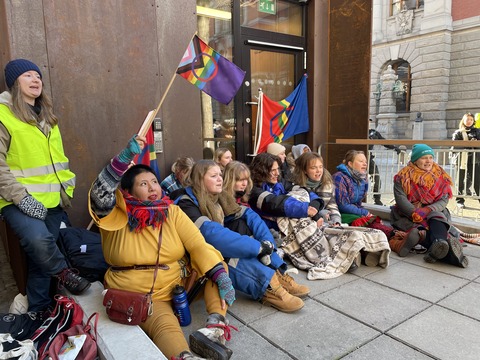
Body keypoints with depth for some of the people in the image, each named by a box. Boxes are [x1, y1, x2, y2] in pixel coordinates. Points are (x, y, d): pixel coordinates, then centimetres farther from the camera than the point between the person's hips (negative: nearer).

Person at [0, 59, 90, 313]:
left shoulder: (47, 116, 17)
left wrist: (67, 186, 10)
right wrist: (20, 197, -20)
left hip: (52, 199, 6)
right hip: (21, 201, -6)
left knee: (41, 255, 11)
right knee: (38, 240, -33)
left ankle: (39, 311, 26)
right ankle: (63, 272, -3)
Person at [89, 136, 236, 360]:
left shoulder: (172, 212, 2)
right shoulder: (117, 216, -3)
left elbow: (198, 246, -7)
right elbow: (99, 195, -24)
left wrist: (221, 277, -22)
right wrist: (126, 156, -33)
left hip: (180, 286, 4)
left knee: (214, 265, -16)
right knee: (165, 325, -32)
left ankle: (215, 327, -29)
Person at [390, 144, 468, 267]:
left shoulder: (440, 176, 6)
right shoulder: (403, 176, -1)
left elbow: (444, 200, -3)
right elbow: (400, 198, -12)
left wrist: (427, 210, -22)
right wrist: (416, 213, -26)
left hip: (434, 212, 1)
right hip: (408, 213, -1)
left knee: (437, 217, -34)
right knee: (420, 229, -33)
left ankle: (439, 245, -62)